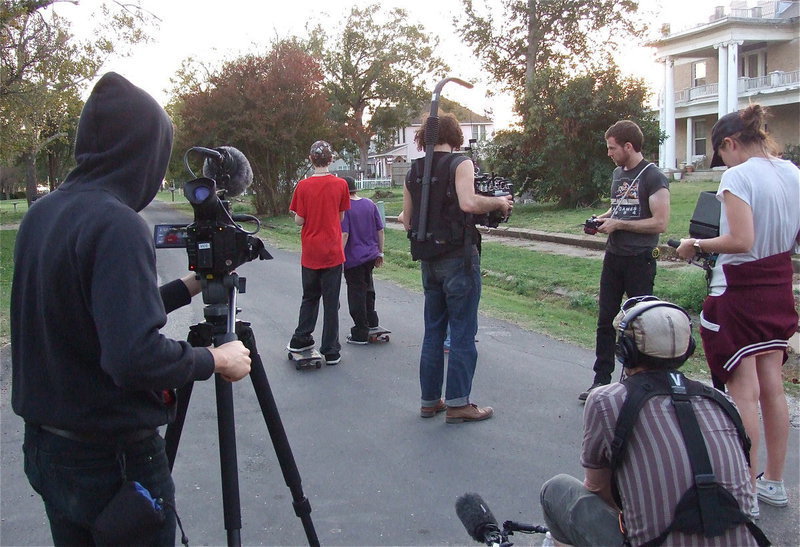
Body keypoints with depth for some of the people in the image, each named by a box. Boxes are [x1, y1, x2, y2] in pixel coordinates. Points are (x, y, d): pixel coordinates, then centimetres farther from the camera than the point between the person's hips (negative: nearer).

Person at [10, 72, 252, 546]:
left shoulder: (41, 214, 4)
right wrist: (215, 360, -15)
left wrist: (187, 288, 14)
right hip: (114, 455, -8)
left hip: (45, 445, 8)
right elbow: (136, 355, -31)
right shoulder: (116, 224, -23)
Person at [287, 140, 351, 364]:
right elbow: (341, 217, 4)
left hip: (310, 252, 1)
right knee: (331, 302, 4)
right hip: (332, 252, -1)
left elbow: (299, 221, -4)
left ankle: (300, 340, 26)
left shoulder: (303, 186, -6)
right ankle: (331, 351, 7)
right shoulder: (340, 184, -6)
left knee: (309, 297, 20)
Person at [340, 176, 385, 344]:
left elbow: (344, 234, -19)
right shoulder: (370, 204, 5)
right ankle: (371, 321, 33)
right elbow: (380, 230, 8)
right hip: (371, 254, 6)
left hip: (353, 258, -6)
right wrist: (380, 252, 16)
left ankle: (360, 334, 9)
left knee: (356, 293, 3)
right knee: (368, 287, 25)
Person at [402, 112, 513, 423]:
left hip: (429, 261, 6)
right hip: (458, 258, -6)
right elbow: (468, 202, -25)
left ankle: (430, 400, 20)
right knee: (462, 333, 2)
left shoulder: (413, 172, 9)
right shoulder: (460, 164, -8)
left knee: (433, 332, 14)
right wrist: (499, 202, -9)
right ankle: (457, 403, 5)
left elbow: (407, 222, 11)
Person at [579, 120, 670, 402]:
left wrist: (618, 224, -15)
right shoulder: (618, 173, 14)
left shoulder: (653, 177, -12)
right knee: (605, 320, 7)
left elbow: (660, 222, -18)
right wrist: (602, 218, 7)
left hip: (640, 259, -7)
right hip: (613, 256, 8)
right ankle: (601, 379, 14)